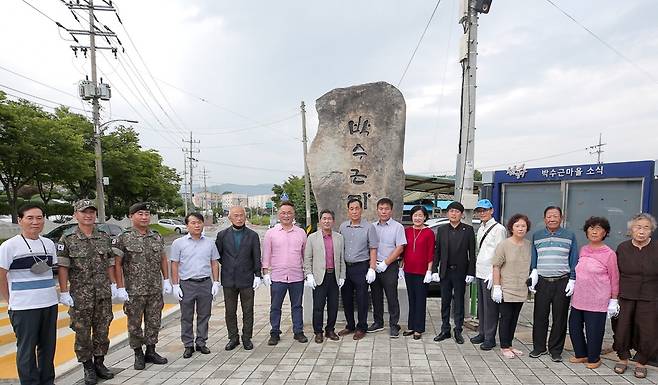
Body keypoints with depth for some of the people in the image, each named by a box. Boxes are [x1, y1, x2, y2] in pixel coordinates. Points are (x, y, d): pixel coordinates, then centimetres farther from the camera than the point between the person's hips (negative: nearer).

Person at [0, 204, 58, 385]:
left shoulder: (49, 244, 7)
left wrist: (48, 292, 10)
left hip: (50, 304, 5)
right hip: (24, 308, -5)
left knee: (48, 346, 13)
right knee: (26, 349, 6)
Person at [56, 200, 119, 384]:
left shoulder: (104, 237, 5)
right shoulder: (67, 238, -5)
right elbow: (62, 267, -8)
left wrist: (113, 284, 7)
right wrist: (64, 292, -11)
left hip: (104, 293, 3)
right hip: (80, 295, -3)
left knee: (102, 330, 10)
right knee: (82, 332, 5)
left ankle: (99, 363, 25)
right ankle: (88, 367, 20)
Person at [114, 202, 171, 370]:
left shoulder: (157, 237, 6)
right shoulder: (123, 238, -7)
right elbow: (117, 264, -7)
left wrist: (166, 280, 7)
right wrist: (120, 288, -11)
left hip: (156, 290, 4)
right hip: (134, 291, -4)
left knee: (154, 322, 12)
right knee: (135, 324, 7)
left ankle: (151, 351, 27)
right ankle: (138, 354, 23)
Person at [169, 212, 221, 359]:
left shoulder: (209, 243, 6)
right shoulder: (178, 243, 0)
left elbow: (214, 263, 9)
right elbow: (174, 265, 0)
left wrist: (216, 282, 2)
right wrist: (175, 285, -5)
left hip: (205, 283, 2)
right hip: (187, 284, -2)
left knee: (204, 315, 10)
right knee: (186, 317, 6)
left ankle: (201, 343, 23)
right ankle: (188, 345, 18)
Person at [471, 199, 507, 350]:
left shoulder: (498, 229, -9)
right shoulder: (480, 229, 16)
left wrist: (493, 275, -17)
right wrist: (476, 271, 13)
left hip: (490, 274, -8)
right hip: (479, 273, 8)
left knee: (490, 306, -1)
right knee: (481, 305, 14)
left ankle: (490, 338, 8)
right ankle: (482, 333, 24)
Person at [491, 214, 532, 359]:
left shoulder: (529, 245, 4)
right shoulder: (504, 245, -11)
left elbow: (531, 266, 15)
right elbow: (496, 267, -10)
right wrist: (497, 286, -13)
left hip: (521, 289, 5)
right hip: (506, 289, -5)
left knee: (514, 318, 13)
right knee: (506, 317, 2)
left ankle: (509, 345, 26)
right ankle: (504, 347, 15)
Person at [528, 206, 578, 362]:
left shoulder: (570, 236, 5)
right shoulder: (536, 236, 9)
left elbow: (574, 260, 5)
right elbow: (533, 258, 12)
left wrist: (572, 280, -1)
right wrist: (533, 274, 0)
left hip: (562, 283, -1)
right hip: (542, 282, 1)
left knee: (560, 318, 5)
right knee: (539, 316, 4)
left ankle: (555, 350, 18)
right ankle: (539, 347, 18)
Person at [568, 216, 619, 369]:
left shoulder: (609, 254, -9)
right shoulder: (583, 250, 7)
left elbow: (614, 278, -5)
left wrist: (614, 300, -4)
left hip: (597, 301, -5)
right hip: (578, 298, 6)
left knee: (594, 331, 5)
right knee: (574, 327, 12)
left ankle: (594, 359, 27)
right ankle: (581, 354, 32)